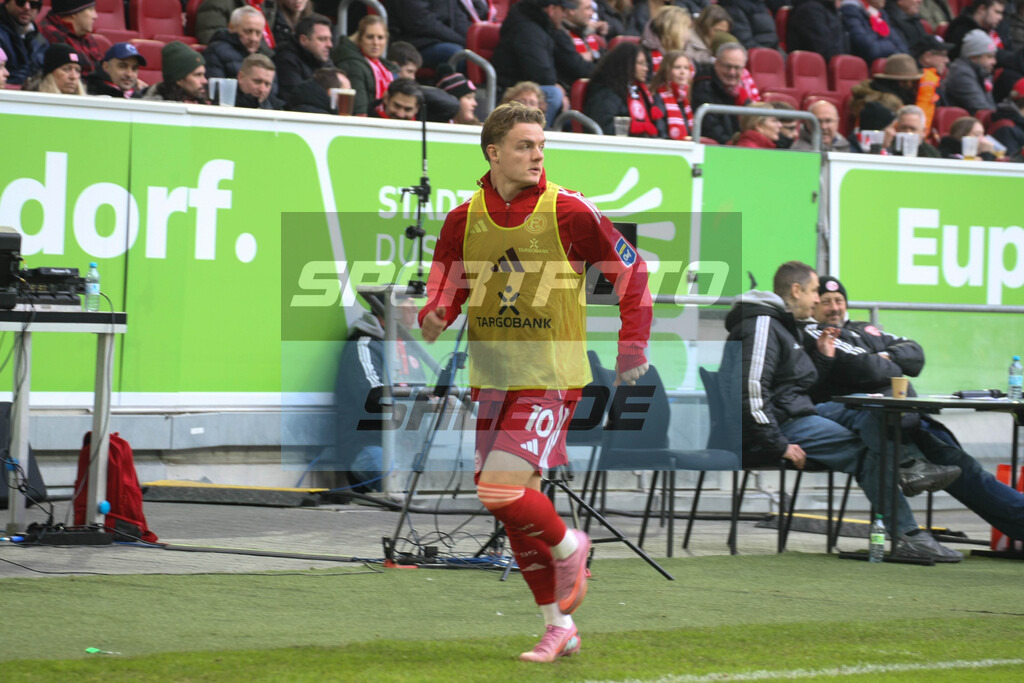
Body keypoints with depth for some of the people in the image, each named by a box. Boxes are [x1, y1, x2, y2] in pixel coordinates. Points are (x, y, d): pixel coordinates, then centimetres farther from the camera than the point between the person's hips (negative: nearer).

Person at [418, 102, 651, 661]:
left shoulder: (567, 211, -9)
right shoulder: (464, 220, 2)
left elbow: (631, 270, 1)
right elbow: (444, 290, 10)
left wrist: (632, 344, -4)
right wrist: (434, 317, -13)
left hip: (549, 379, -5)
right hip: (490, 379, 5)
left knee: (502, 490, -20)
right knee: (513, 514, 8)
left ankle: (568, 547, 10)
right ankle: (559, 626, 21)